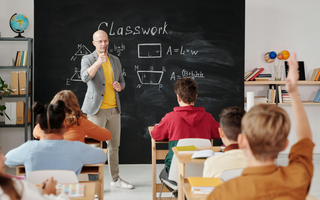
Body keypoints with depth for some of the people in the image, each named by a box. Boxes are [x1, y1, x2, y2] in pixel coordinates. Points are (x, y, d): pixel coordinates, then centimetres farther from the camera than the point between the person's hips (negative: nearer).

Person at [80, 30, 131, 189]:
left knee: (114, 145, 12)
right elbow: (85, 77, -23)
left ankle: (115, 179, 23)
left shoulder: (115, 60, 13)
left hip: (114, 109, 5)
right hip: (97, 109, -5)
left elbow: (122, 81, 21)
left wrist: (120, 87, -2)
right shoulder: (87, 59, -3)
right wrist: (97, 63, -37)